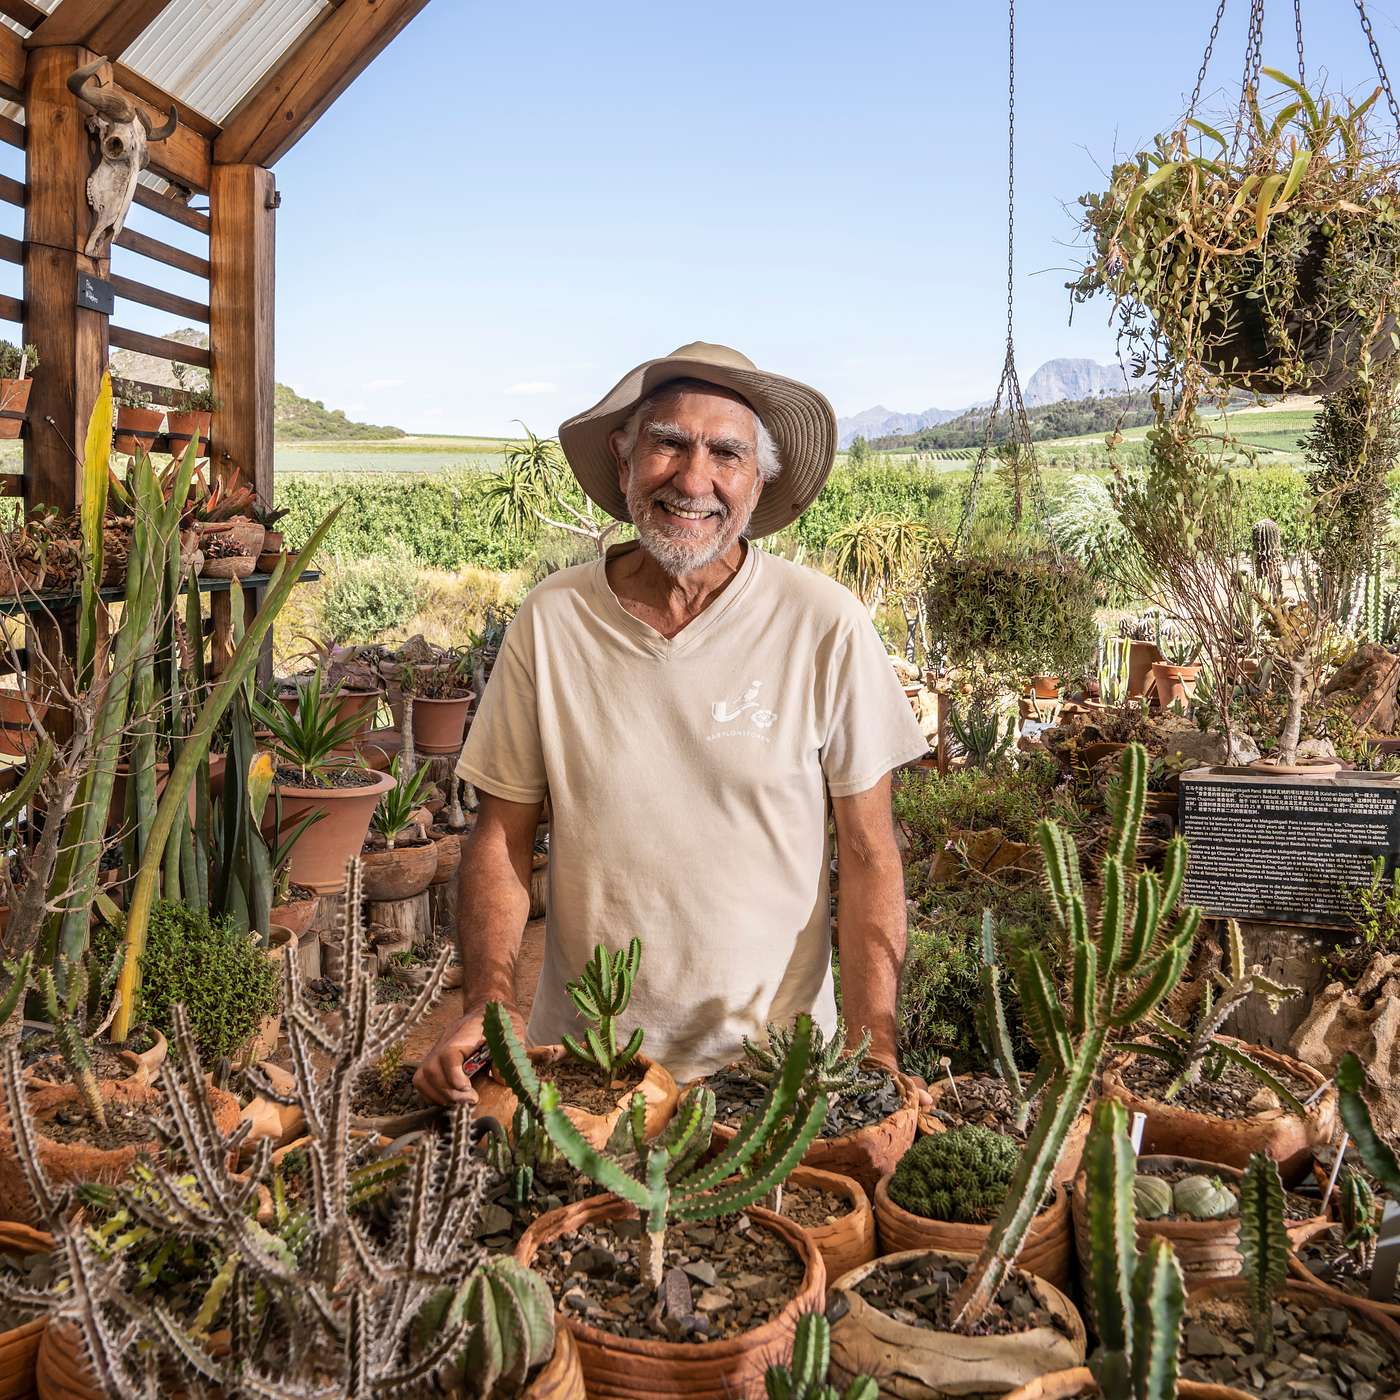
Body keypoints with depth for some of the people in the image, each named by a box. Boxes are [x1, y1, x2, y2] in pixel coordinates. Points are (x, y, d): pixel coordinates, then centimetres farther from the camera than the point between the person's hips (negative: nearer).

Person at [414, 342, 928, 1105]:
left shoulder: (825, 626, -12)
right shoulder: (551, 619, -6)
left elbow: (867, 855, -6)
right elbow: (502, 833, 1)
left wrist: (872, 1050, -13)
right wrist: (487, 1006, -11)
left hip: (774, 1060, -1)